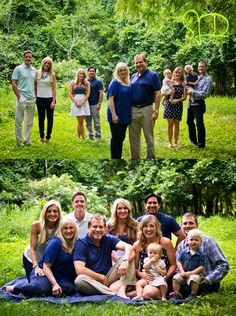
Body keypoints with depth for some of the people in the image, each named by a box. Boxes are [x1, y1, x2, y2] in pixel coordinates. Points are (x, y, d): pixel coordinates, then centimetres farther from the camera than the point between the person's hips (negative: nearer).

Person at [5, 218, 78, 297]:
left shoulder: (75, 244, 7)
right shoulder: (55, 243, -9)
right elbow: (46, 266, -13)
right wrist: (55, 284, -25)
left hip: (60, 278, 5)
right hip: (44, 273, -5)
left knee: (70, 288, -31)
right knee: (41, 288, -39)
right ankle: (14, 288, -15)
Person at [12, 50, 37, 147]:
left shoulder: (34, 70, 11)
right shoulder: (18, 69, -4)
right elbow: (13, 83, -7)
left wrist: (35, 95, 7)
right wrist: (18, 96, -13)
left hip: (32, 99, 5)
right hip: (22, 98, -5)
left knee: (29, 121, 11)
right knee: (19, 120, -1)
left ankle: (27, 140, 19)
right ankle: (19, 141, 6)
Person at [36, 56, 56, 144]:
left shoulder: (52, 75, 1)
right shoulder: (38, 73, 4)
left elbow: (54, 88, -1)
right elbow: (35, 85, 7)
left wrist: (53, 101, -8)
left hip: (49, 98, -1)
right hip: (40, 98, 1)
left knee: (50, 118, 3)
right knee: (41, 118, 6)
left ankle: (48, 137, 11)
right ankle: (41, 137, 15)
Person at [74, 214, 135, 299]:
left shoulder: (108, 239, 4)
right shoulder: (81, 244, -7)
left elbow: (128, 247, -12)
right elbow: (79, 270, -18)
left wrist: (125, 261, -33)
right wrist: (102, 278, -13)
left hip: (109, 277, 4)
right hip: (92, 281, -3)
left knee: (130, 254, -9)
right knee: (79, 280, -37)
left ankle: (122, 290, -29)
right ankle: (116, 294, -41)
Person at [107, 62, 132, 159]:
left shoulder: (128, 83, 11)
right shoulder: (115, 82, -11)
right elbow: (110, 99, -16)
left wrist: (129, 114, 15)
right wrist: (113, 114, -23)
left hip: (125, 116, 7)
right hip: (116, 116, -7)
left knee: (121, 138, 14)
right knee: (116, 138, -1)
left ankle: (119, 157, 24)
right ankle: (114, 158, 7)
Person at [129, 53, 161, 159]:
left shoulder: (153, 75, -4)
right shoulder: (133, 76, 13)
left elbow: (157, 94, -8)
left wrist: (156, 111, -14)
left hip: (146, 109, -5)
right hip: (133, 109, 5)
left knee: (149, 137, 2)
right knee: (134, 137, 10)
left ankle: (151, 157, 11)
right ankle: (135, 157, 19)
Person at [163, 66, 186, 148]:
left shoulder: (183, 84, 4)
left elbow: (184, 97, 0)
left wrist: (177, 101, -14)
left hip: (178, 105, 1)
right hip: (169, 105, -1)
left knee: (176, 124, 7)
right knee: (170, 124, 0)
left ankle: (175, 142, 17)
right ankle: (169, 142, 8)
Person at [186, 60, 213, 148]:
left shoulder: (208, 79, -9)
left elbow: (204, 94, -18)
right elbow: (192, 87, 23)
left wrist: (192, 92, -18)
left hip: (199, 103, -8)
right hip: (191, 102, 8)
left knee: (199, 124, -1)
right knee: (189, 121, 16)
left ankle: (201, 144, 10)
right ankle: (193, 140, 31)